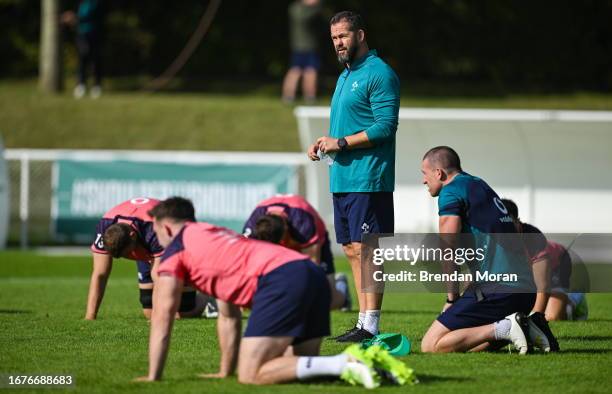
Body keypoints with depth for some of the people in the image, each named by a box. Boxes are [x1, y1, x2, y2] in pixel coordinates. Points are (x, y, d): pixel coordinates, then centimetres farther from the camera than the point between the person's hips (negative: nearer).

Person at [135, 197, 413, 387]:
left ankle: (346, 365, -24)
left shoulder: (176, 250, 14)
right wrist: (225, 372, 38)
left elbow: (162, 319, 12)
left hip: (280, 281, -9)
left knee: (251, 375, -11)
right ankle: (370, 359, -5)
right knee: (296, 367, 18)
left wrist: (153, 377, 17)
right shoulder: (215, 237, 38)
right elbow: (228, 317, 40)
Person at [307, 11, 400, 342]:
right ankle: (363, 321, 14)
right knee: (352, 250, 10)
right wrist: (325, 143, 10)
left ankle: (371, 326, -10)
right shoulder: (345, 76, 20)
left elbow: (386, 126, -18)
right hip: (342, 177, 10)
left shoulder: (379, 74, -10)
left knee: (365, 249, -10)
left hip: (367, 179, -10)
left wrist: (342, 143, -17)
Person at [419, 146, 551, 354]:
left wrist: (452, 298, -3)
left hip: (496, 289, -9)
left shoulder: (451, 192, -4)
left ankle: (503, 329, -16)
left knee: (431, 345, -8)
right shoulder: (479, 185, 23)